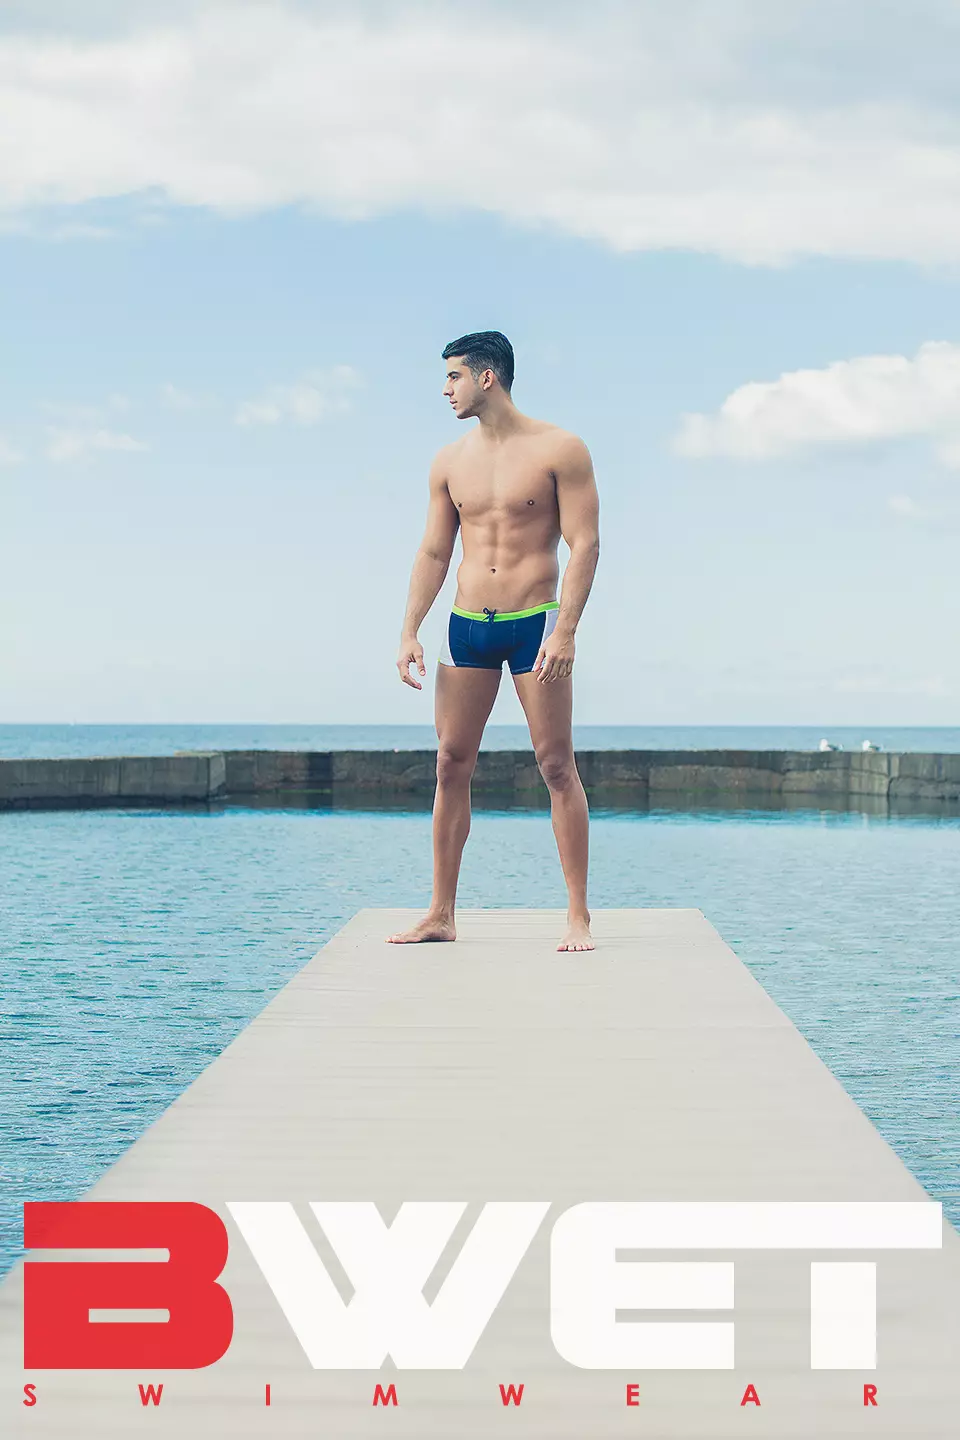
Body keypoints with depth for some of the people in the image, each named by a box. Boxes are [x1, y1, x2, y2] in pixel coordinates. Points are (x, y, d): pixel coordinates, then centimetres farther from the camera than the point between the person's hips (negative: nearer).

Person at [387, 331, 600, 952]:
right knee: (452, 766, 3)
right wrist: (410, 632, 5)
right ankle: (442, 914, 9)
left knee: (558, 766, -4)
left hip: (536, 621, -4)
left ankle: (579, 916, 1)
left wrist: (566, 630, -17)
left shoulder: (559, 450, -4)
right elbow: (433, 553, 14)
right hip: (467, 625, 5)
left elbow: (585, 544, -8)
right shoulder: (450, 462, 10)